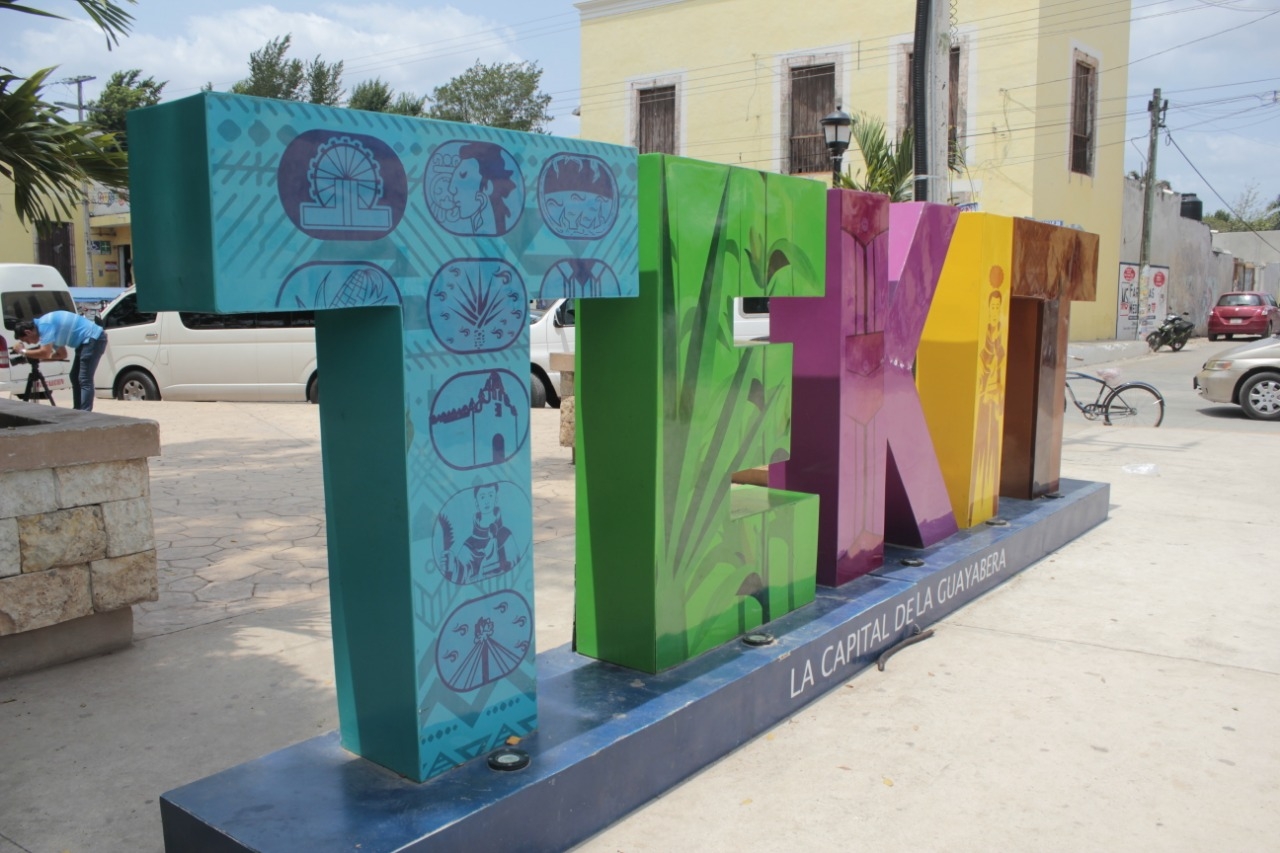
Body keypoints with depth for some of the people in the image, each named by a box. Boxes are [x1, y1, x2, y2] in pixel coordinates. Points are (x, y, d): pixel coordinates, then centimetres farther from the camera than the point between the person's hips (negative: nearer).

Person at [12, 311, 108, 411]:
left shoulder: (44, 325, -14)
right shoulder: (44, 325, 17)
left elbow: (45, 353, -22)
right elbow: (62, 354, 21)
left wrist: (23, 352, -5)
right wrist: (38, 357, 11)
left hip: (94, 338, -11)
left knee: (84, 380, -13)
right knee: (75, 378, 15)